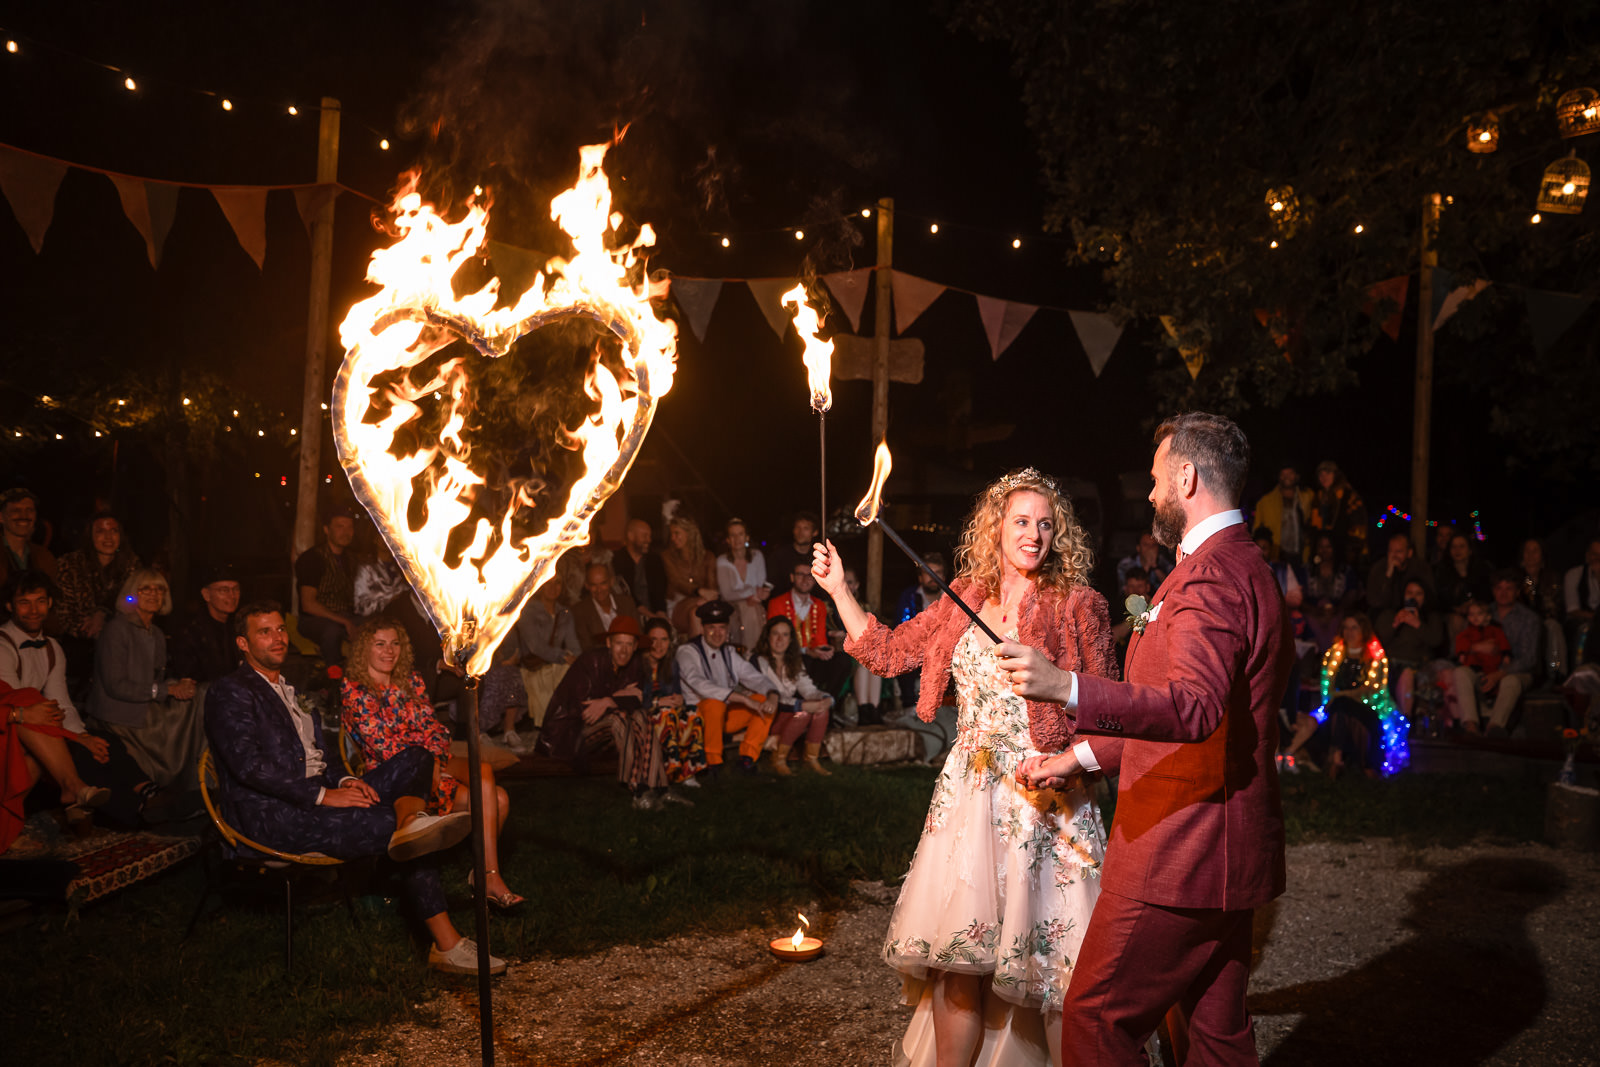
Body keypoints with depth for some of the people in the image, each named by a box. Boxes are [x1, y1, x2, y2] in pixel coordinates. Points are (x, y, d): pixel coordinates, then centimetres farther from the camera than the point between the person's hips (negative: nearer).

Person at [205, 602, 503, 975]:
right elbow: (248, 765, -14)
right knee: (390, 823, -27)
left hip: (318, 797, 8)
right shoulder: (230, 693, 0)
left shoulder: (293, 691, 27)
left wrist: (344, 781, 1)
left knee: (416, 759, -15)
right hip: (271, 814, -8)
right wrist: (323, 795, -18)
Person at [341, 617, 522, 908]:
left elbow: (434, 727, 8)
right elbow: (383, 746, -11)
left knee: (498, 798, -20)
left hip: (428, 769, 6)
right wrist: (426, 762, -16)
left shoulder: (411, 681, 16)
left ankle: (488, 876, -16)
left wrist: (436, 760, -12)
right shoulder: (353, 690, -4)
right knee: (484, 771, -27)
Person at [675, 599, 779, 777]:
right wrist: (744, 699, -31)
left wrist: (772, 696, -18)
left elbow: (755, 677, 7)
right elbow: (699, 685, -26)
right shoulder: (688, 651, -10)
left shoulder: (728, 653, 11)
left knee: (766, 702, -10)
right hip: (698, 713, -6)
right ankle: (713, 761, -20)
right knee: (715, 702, -37)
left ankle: (747, 757, -13)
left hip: (727, 716, 6)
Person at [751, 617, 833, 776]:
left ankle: (812, 758, -13)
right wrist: (802, 705, -30)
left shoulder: (795, 662, 12)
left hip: (788, 714, 6)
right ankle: (777, 760, -20)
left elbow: (808, 688, 1)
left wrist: (827, 699, -24)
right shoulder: (758, 661, -10)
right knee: (804, 713, -30)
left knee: (821, 709, -20)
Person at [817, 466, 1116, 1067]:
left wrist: (1069, 760, -18)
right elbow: (887, 651, 13)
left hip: (1044, 795, -3)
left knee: (1051, 955, -1)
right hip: (968, 793, 4)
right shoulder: (965, 599, 8)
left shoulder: (1078, 605, -3)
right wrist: (838, 589, 8)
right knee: (955, 954, 8)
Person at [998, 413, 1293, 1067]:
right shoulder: (1246, 569, 18)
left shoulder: (1210, 577, -17)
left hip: (1178, 854, -11)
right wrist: (1080, 757, 20)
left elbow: (1194, 708, -34)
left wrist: (1066, 688, -44)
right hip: (1225, 848, 11)